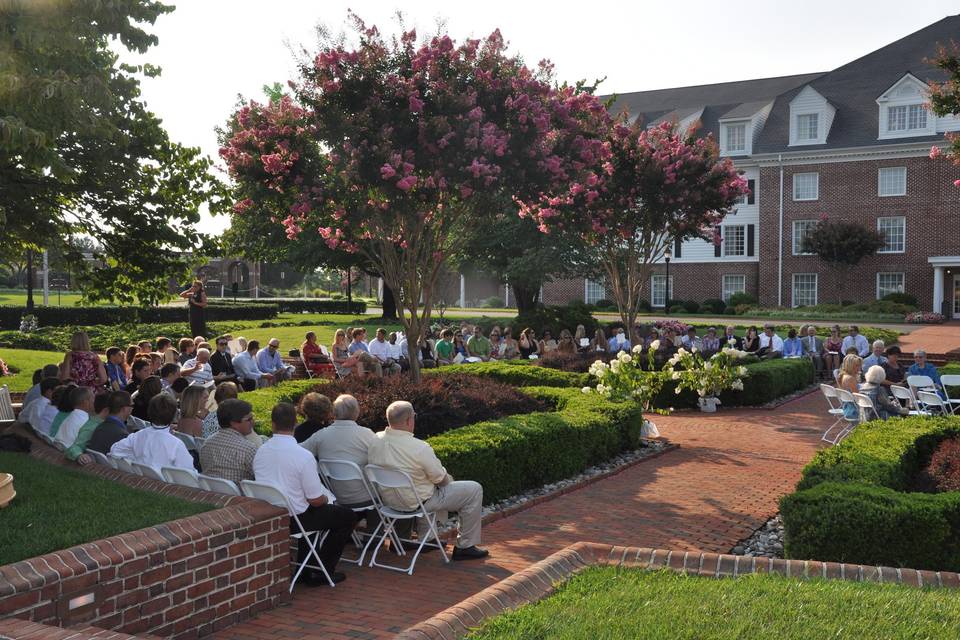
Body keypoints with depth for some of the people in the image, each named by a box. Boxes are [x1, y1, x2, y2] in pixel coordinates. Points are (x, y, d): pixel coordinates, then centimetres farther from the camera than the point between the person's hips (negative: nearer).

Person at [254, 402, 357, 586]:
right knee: (348, 516, 10)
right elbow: (316, 500, -17)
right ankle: (322, 572, 12)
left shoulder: (260, 452, -3)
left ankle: (304, 569, 33)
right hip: (294, 520, -7)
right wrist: (326, 498, 8)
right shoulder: (303, 456, -21)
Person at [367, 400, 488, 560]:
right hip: (418, 503, -8)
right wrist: (447, 478, 9)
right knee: (474, 489, 3)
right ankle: (465, 546, 12)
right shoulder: (419, 448, -29)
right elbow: (442, 480, -16)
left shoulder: (375, 441, -10)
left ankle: (425, 538, 39)